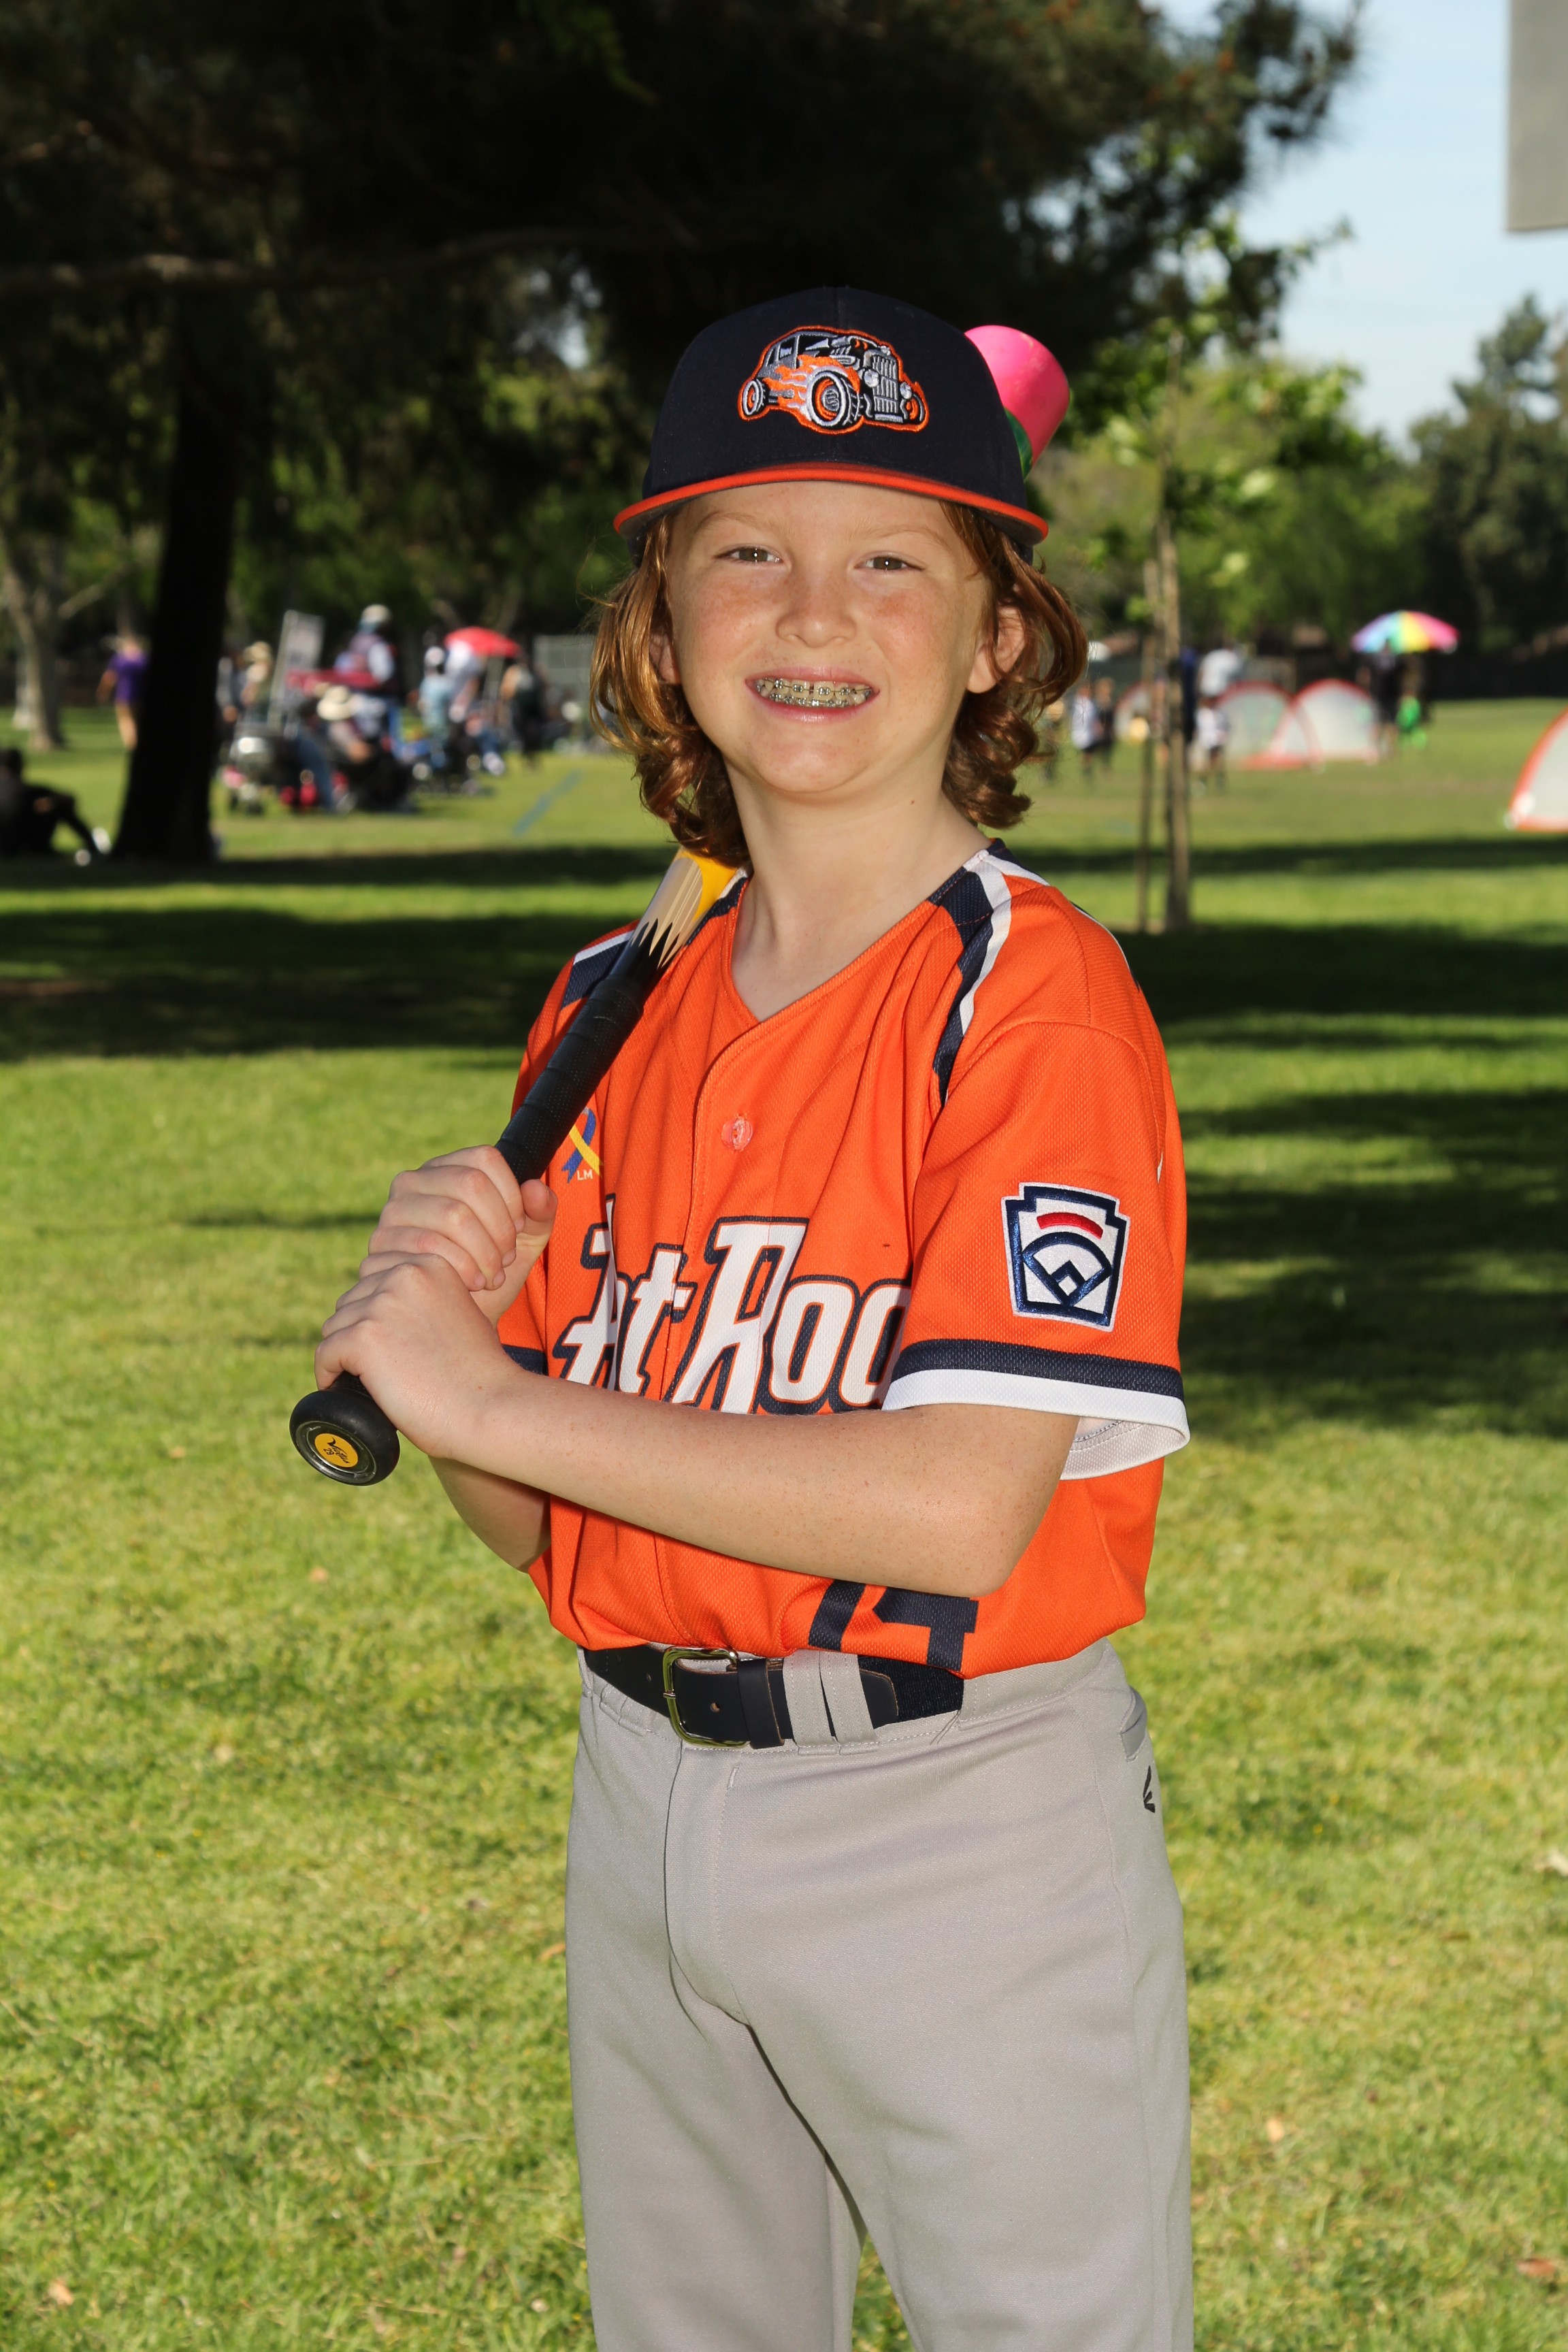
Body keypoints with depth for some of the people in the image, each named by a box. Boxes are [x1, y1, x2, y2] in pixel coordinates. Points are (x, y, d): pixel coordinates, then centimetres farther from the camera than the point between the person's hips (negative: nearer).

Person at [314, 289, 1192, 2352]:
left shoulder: (1035, 994, -14)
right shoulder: (615, 1012, 6)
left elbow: (958, 1504, -25)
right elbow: (544, 1529, 10)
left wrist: (487, 1401, -19)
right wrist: (450, 1311, -12)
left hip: (962, 1815, -6)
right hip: (644, 1784, 7)